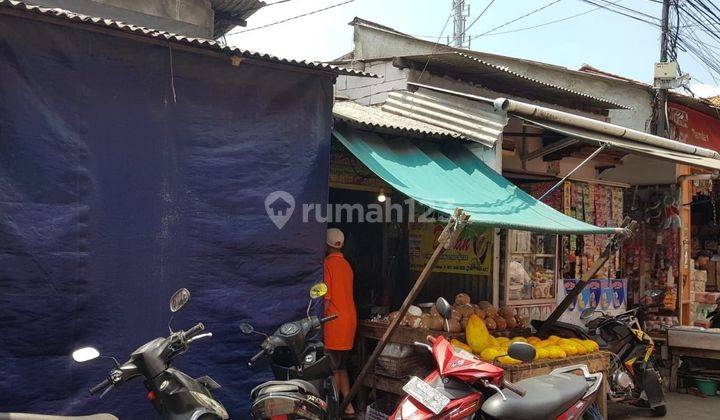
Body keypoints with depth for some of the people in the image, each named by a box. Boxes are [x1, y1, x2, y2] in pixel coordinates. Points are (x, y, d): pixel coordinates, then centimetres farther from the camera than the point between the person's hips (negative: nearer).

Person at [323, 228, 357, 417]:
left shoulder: (328, 264, -13)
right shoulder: (346, 264, 12)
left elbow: (326, 298, -17)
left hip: (334, 323, -8)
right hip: (349, 321, 8)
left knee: (333, 368, -1)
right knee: (341, 366, 18)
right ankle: (348, 404, 22)